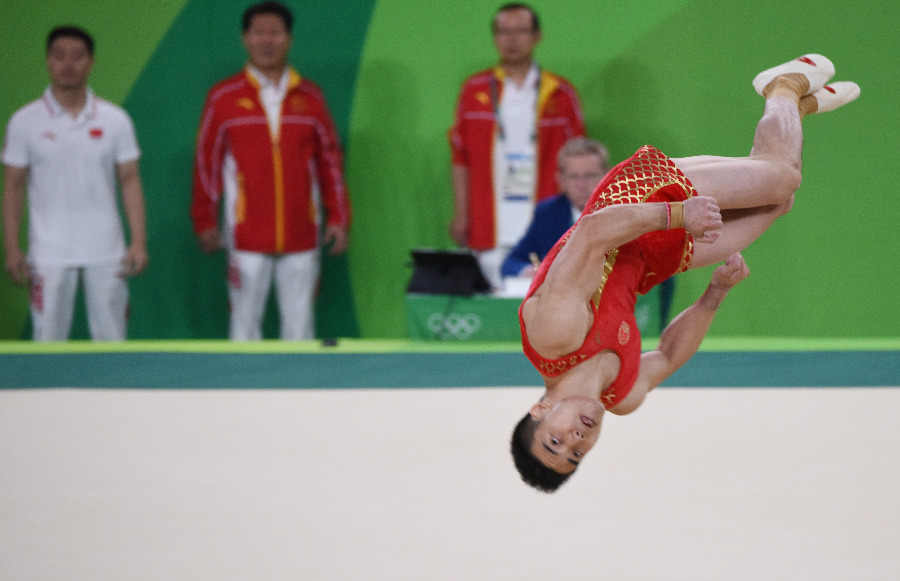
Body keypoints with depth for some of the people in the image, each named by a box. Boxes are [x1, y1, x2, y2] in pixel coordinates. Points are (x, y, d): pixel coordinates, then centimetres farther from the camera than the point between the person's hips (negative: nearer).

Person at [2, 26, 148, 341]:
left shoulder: (115, 120, 3)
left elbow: (130, 182, 4)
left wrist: (139, 242, -4)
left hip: (106, 254, 1)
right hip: (49, 254, -1)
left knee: (111, 341, 3)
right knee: (49, 340, 0)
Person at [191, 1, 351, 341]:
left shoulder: (310, 97, 8)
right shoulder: (224, 98, 2)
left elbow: (331, 160, 12)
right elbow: (206, 162, 5)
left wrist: (338, 218, 8)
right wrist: (205, 221, 4)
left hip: (302, 236, 2)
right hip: (247, 236, -2)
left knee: (300, 323, 2)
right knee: (245, 323, 1)